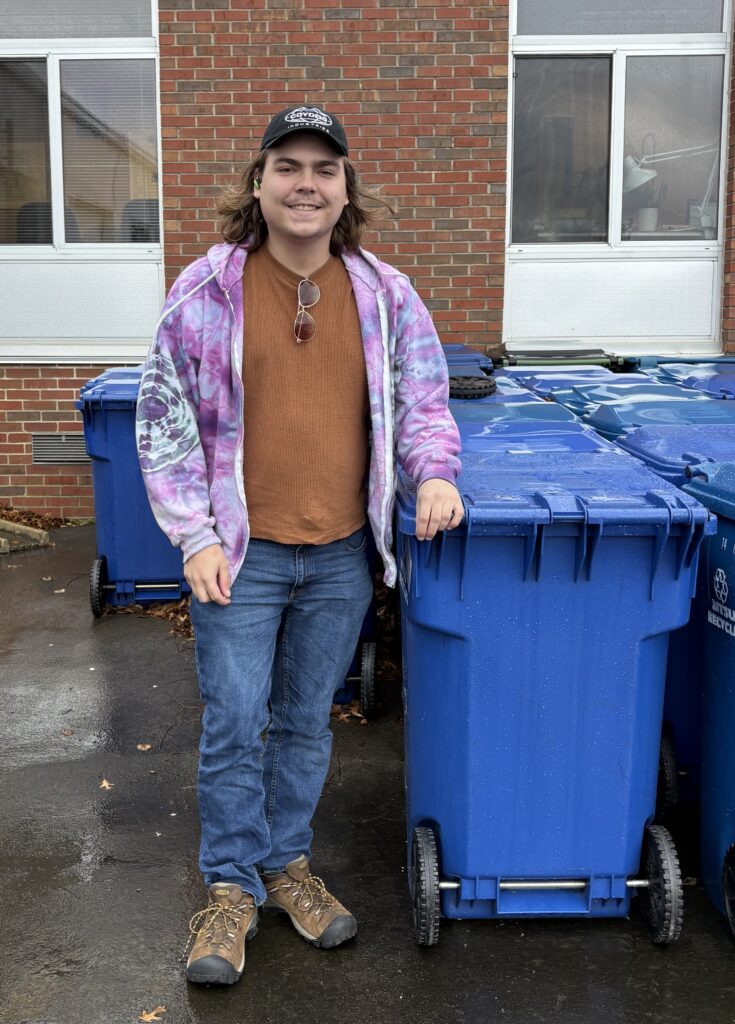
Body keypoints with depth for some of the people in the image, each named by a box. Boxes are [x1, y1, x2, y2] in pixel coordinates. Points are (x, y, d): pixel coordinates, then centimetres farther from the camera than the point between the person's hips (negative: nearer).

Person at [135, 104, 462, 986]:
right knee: (233, 727, 4)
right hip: (241, 553, -2)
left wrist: (434, 473, -10)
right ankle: (231, 889, 25)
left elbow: (422, 400, 11)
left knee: (306, 722, 16)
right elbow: (163, 420, -2)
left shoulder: (385, 294, 2)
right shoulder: (206, 290, -5)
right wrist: (196, 538, -8)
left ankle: (287, 864, 36)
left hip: (340, 556, 3)